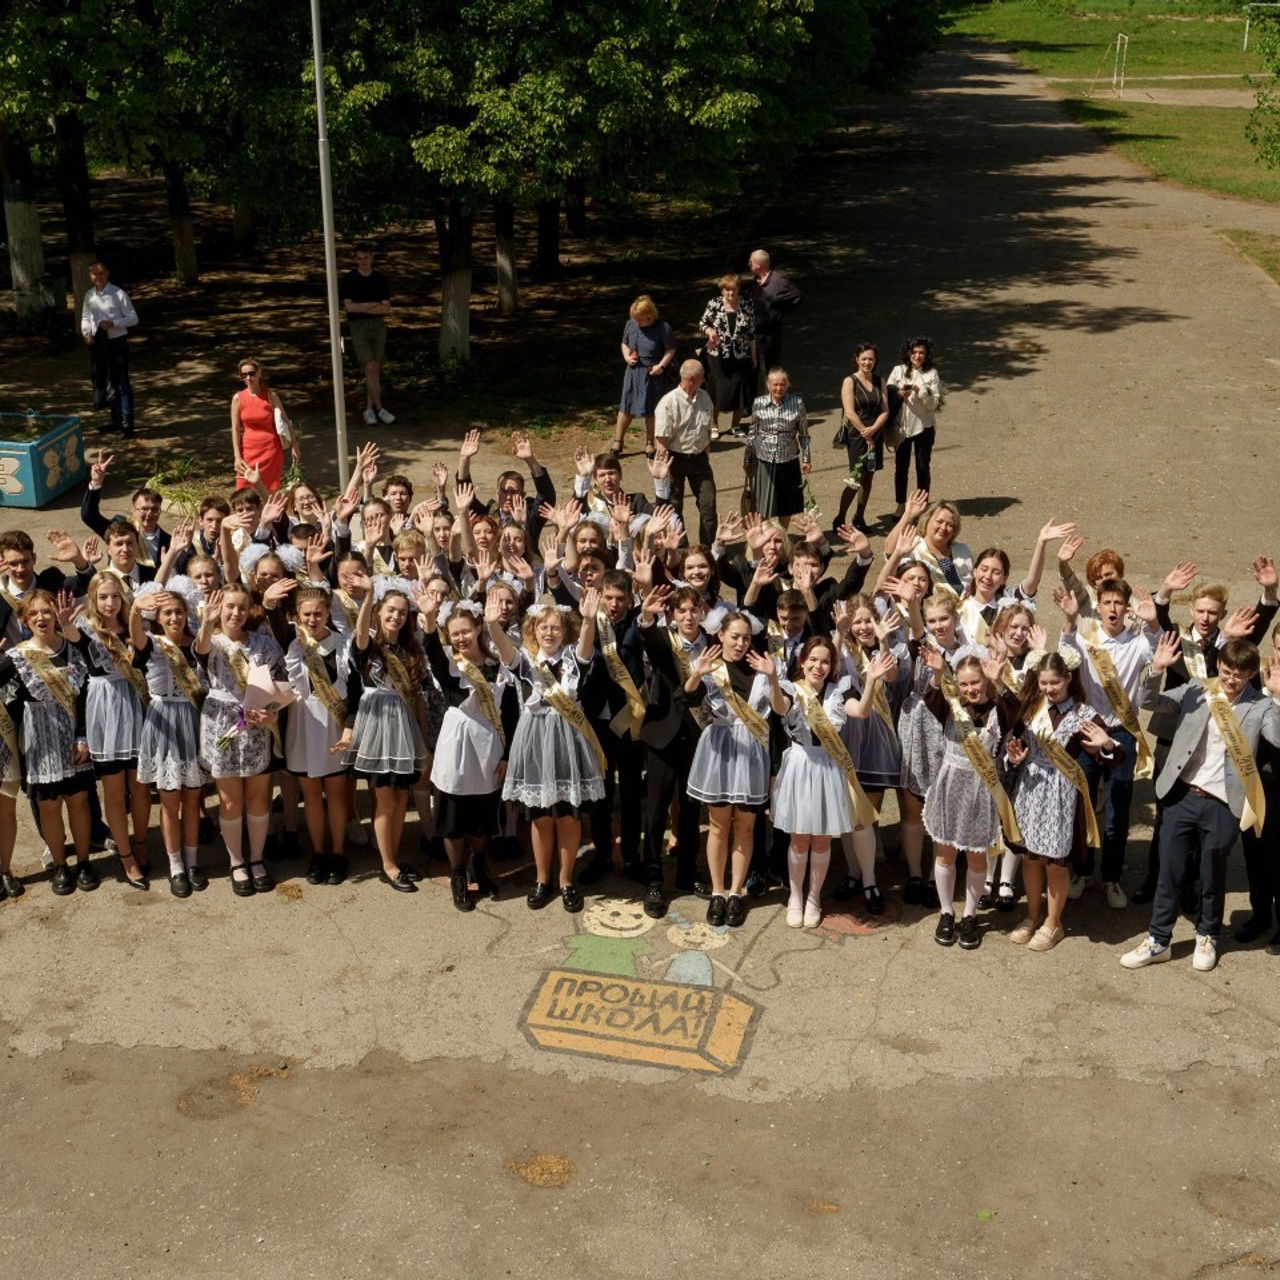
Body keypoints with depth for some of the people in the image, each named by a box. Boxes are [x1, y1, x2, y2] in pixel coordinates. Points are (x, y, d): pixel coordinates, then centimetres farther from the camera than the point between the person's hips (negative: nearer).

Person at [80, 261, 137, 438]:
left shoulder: (118, 294, -11)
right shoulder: (89, 296, 4)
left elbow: (133, 318, -10)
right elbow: (85, 318, 13)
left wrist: (113, 323, -23)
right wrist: (86, 333, -6)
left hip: (117, 342, -6)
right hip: (98, 343, 6)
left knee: (122, 384, -7)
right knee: (101, 382, 16)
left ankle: (127, 426, -4)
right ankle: (116, 422, 30)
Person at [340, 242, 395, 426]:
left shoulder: (380, 279, 7)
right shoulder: (349, 279, 0)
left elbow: (386, 309, 0)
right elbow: (349, 306, -9)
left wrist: (362, 308, -9)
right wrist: (373, 304, -5)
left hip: (378, 325, 3)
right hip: (358, 327, -3)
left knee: (376, 370, 4)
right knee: (370, 368, -10)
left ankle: (369, 409, 12)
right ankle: (379, 409, -9)